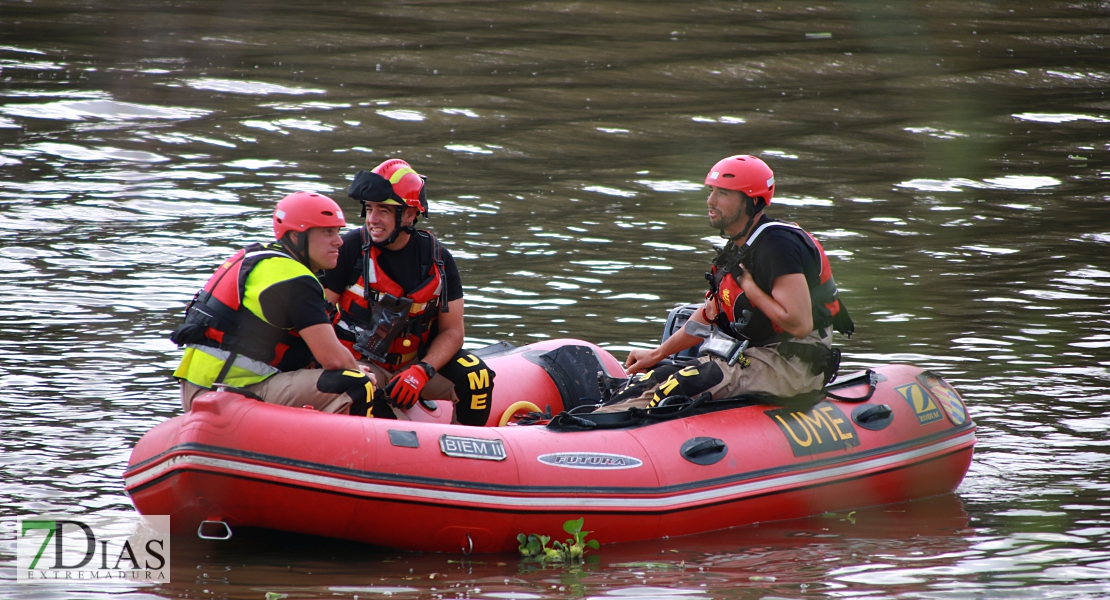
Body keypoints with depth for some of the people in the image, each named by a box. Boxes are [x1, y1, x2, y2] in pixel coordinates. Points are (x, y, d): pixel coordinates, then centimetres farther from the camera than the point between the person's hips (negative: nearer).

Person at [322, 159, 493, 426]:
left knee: (476, 377, -19)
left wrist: (422, 371, -19)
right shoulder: (350, 249, -11)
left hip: (416, 362, 3)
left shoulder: (437, 259, -2)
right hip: (359, 362, -3)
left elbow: (452, 331, 0)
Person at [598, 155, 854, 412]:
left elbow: (800, 324, -27)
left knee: (681, 386, -25)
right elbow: (710, 314, 23)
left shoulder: (777, 246, -19)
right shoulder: (738, 247, 12)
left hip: (789, 366, -10)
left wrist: (750, 287, -16)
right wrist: (657, 354, 21)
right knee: (655, 380, -3)